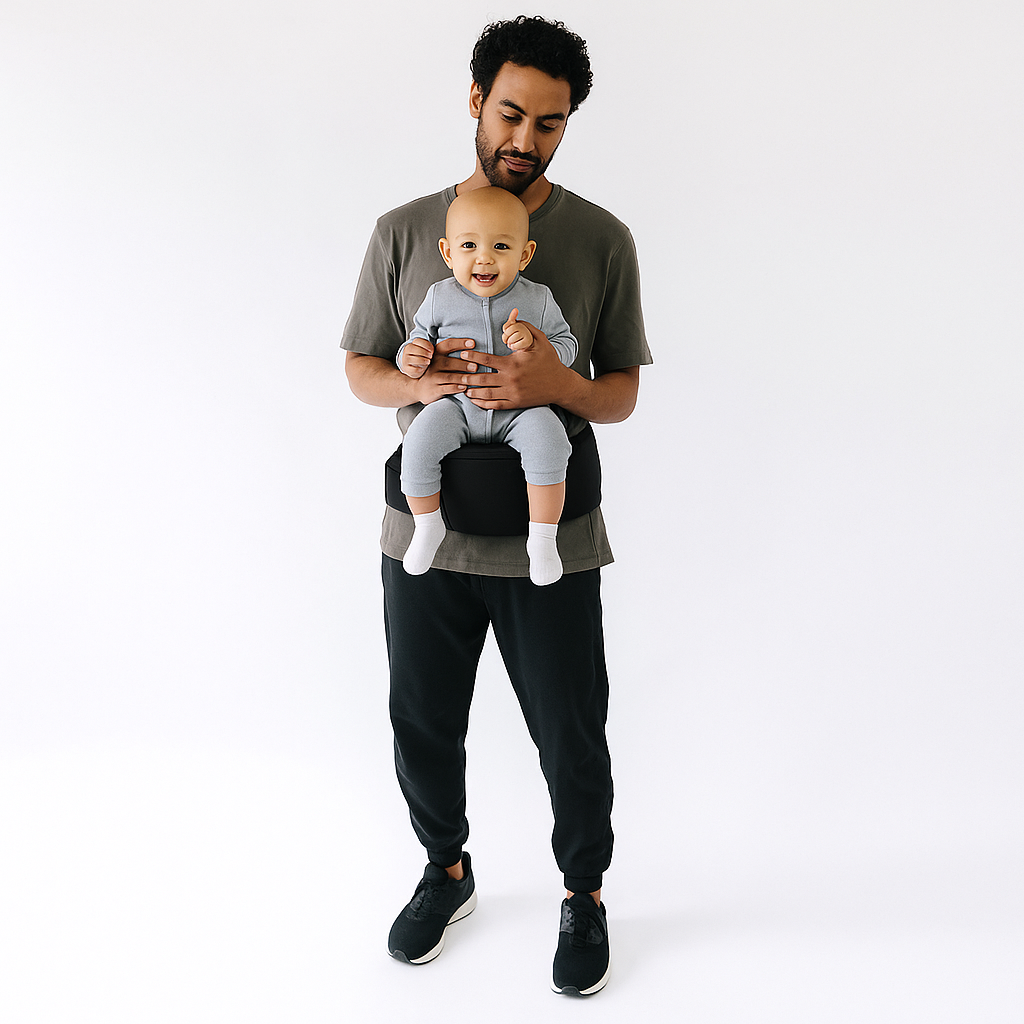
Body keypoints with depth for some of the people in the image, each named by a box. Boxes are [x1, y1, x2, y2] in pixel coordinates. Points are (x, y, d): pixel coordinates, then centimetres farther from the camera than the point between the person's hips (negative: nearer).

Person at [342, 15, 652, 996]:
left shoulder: (602, 239, -2)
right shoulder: (404, 231, 1)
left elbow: (622, 394, 1)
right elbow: (360, 366, 7)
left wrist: (555, 385, -21)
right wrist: (422, 384, -16)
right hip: (426, 531, 2)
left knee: (573, 742, 10)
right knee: (423, 727, 17)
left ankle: (584, 896, 38)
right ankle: (446, 870, 45)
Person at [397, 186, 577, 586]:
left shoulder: (537, 300, 1)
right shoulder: (440, 298, 2)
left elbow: (566, 344, 5)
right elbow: (419, 339, 13)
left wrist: (535, 346, -16)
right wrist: (410, 359, -11)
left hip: (519, 406, -1)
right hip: (455, 403, 1)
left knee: (547, 442, -30)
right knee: (419, 442, -26)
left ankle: (542, 536, -14)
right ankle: (427, 524, -1)